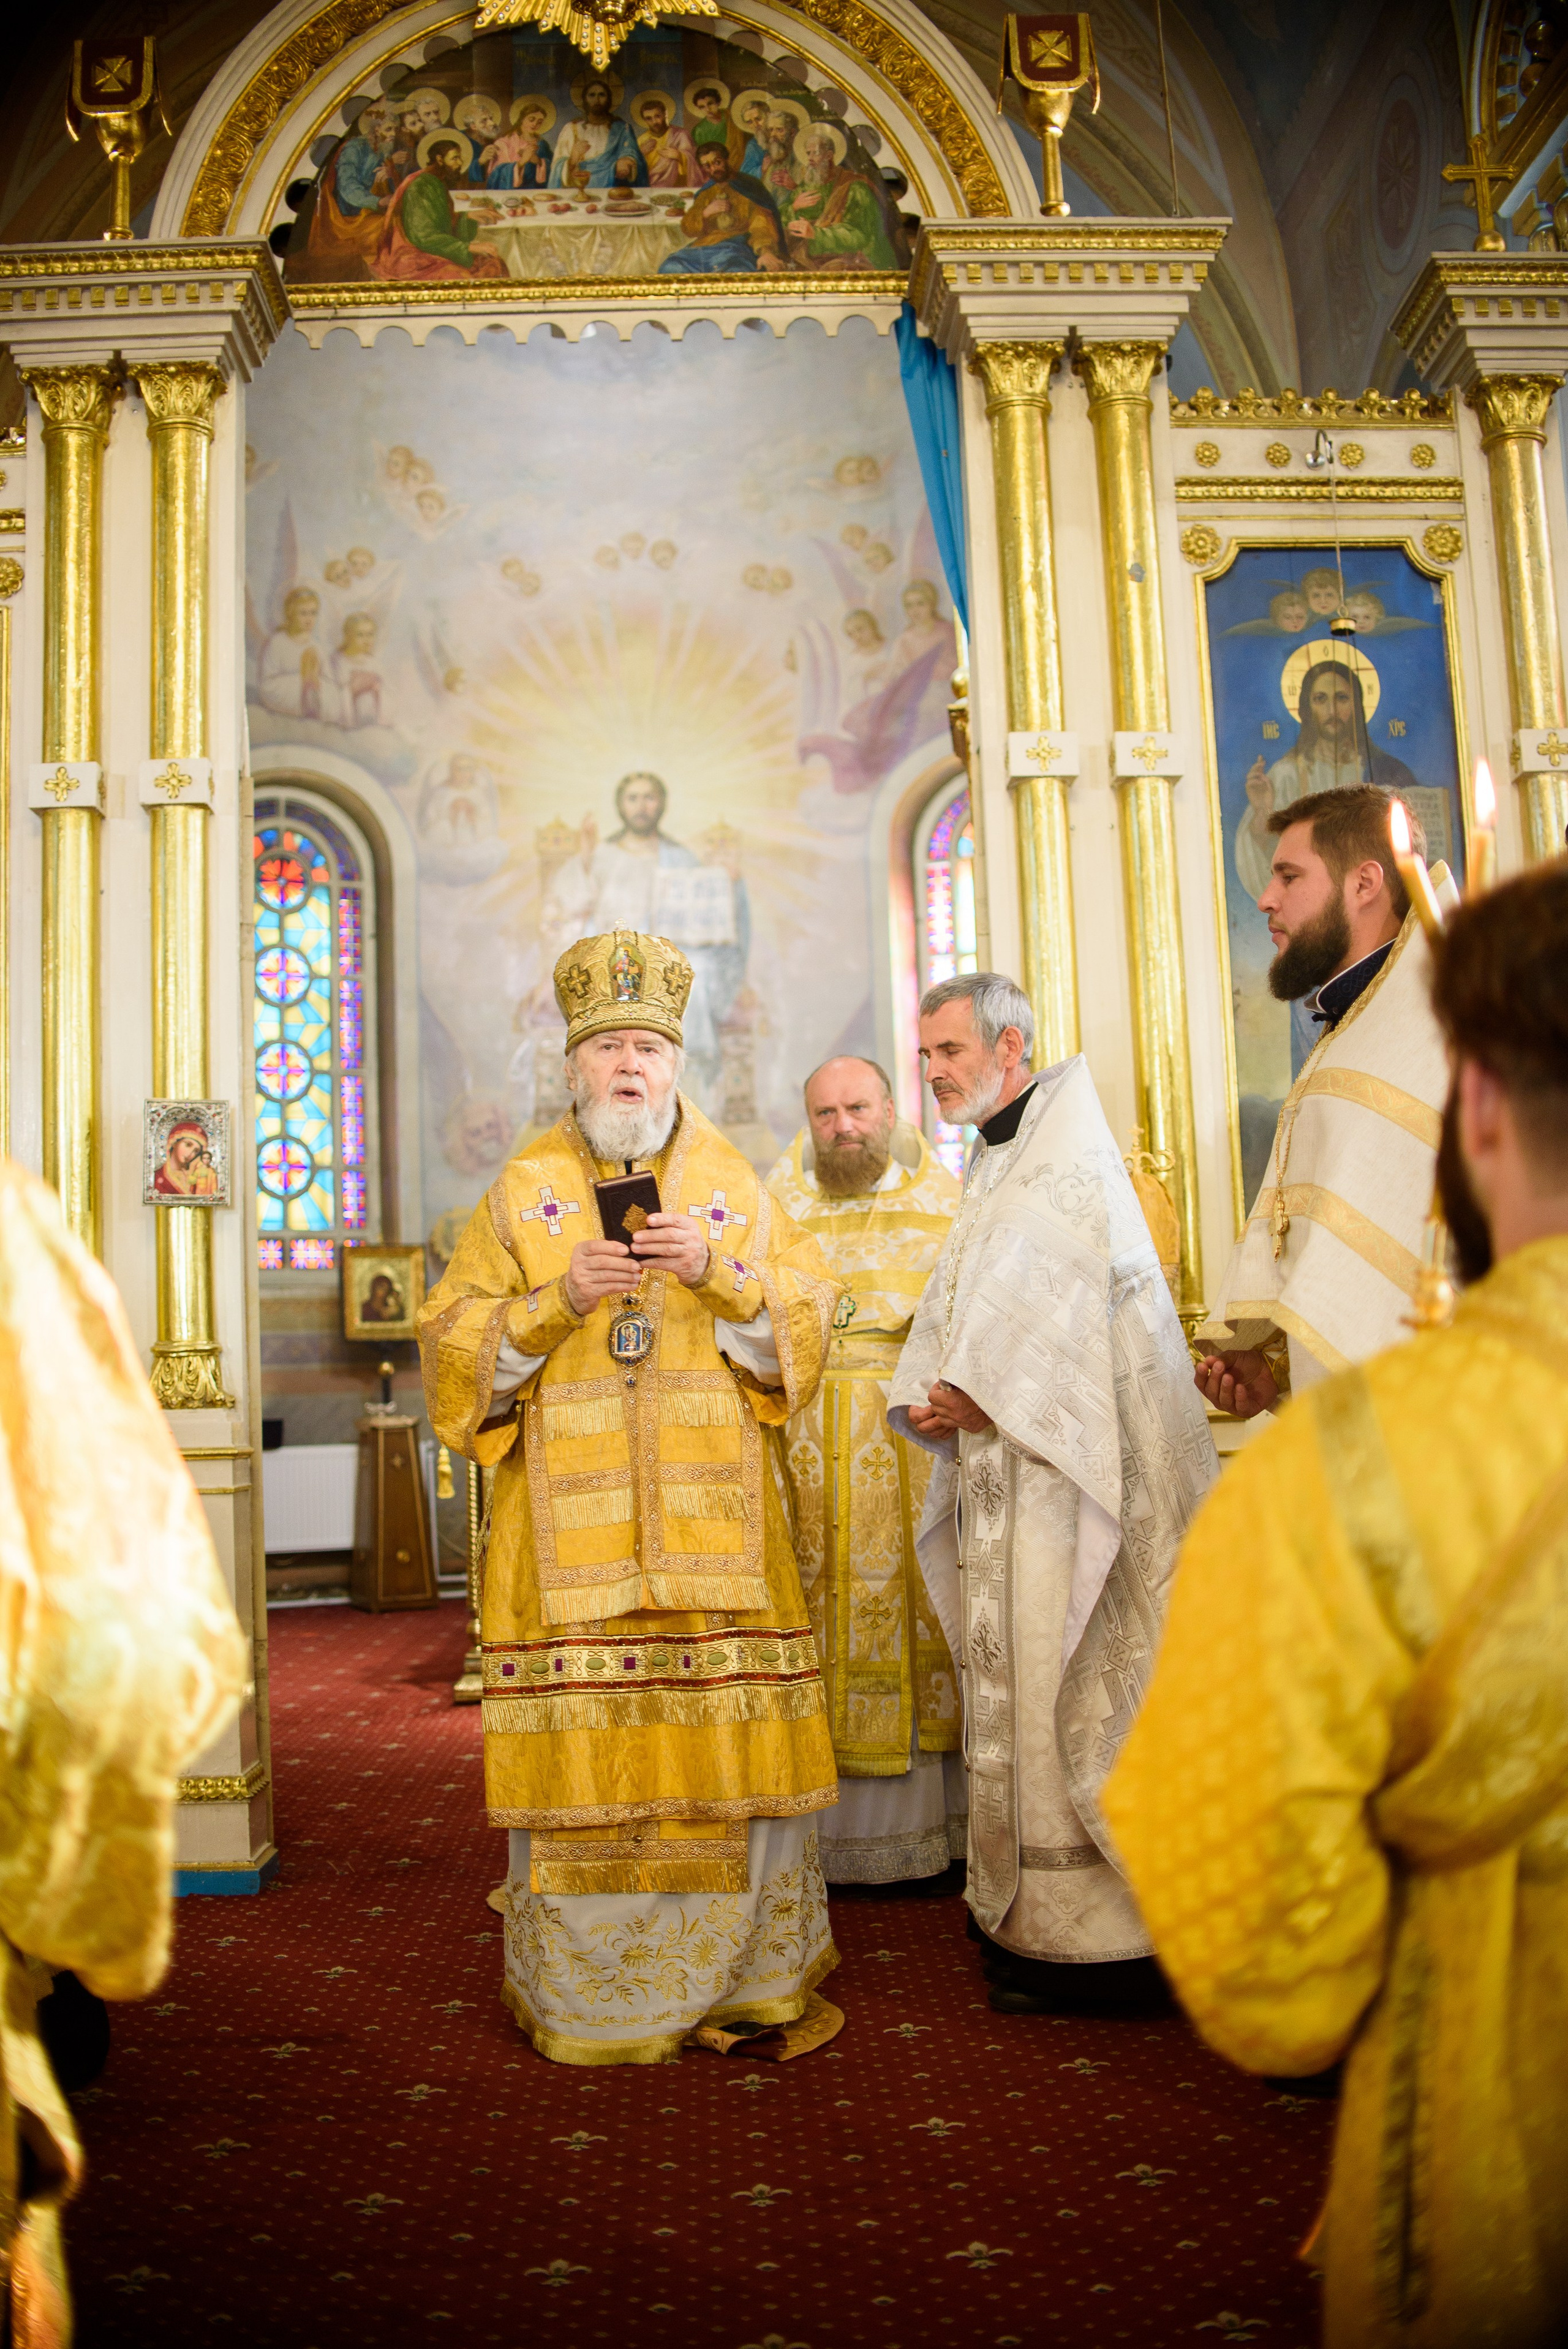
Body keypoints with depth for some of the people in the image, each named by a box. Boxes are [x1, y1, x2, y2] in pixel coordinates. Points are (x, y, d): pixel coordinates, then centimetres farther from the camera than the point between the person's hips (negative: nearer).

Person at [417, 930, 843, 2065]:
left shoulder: (734, 1184, 11)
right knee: (584, 1737, -2)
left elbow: (809, 1318, 7)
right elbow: (455, 1337, 5)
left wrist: (720, 1273, -10)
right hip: (573, 1517, -1)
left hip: (712, 1512, 1)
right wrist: (561, 1300, -11)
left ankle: (741, 1968, 16)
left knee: (729, 1731, 1)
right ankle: (589, 1984, 13)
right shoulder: (525, 1191, 8)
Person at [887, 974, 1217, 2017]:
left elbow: (1070, 1304, -19)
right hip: (998, 1464, 9)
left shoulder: (1069, 1153, -10)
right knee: (1013, 1678, 12)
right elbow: (953, 1310, 16)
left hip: (1061, 1467, -9)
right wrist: (925, 1399, 1)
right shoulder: (995, 1166, 18)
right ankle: (1029, 1908, 21)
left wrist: (982, 1393, -16)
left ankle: (1091, 1934, 5)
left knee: (1063, 1683, -5)